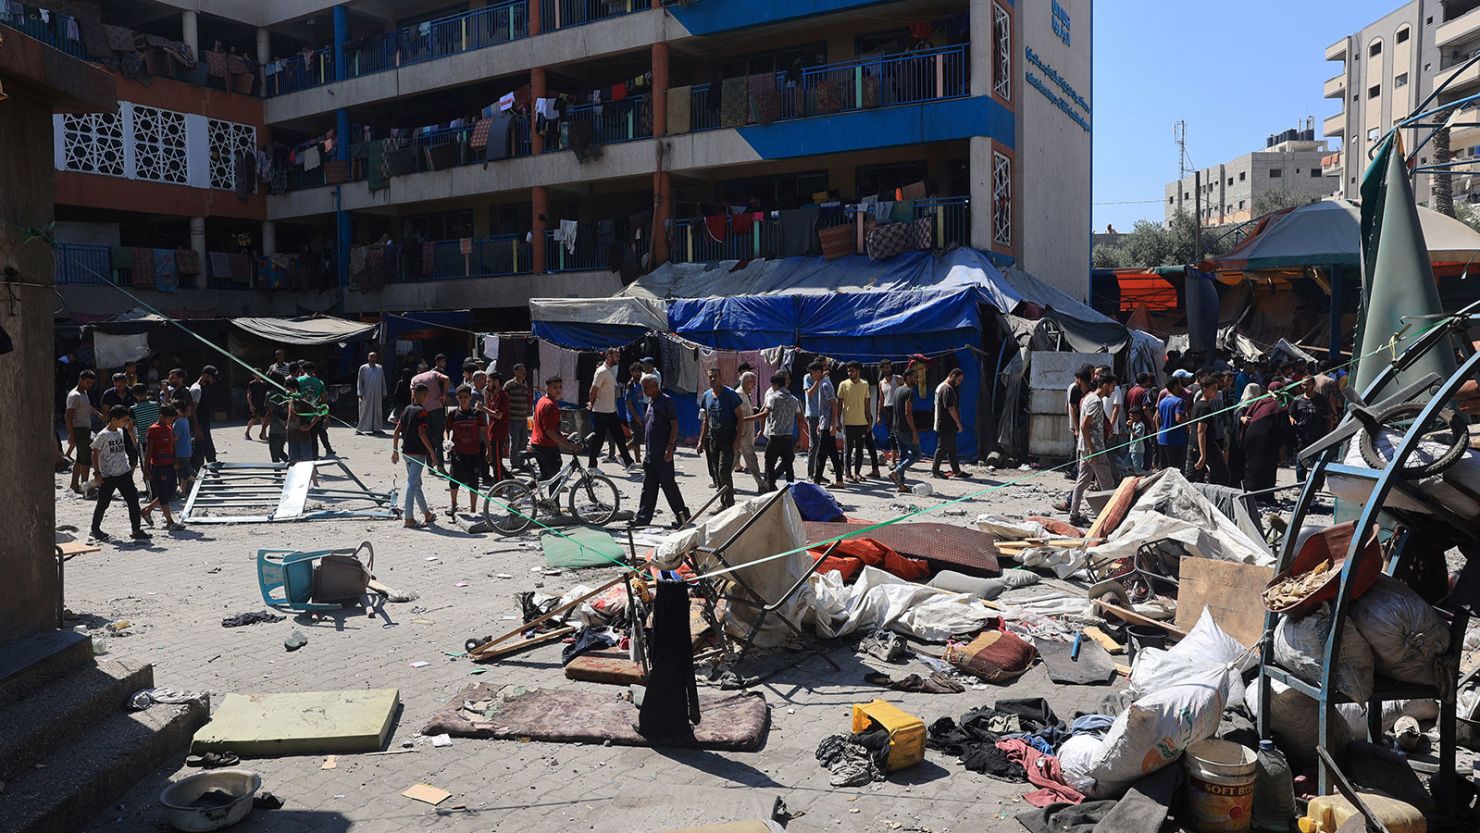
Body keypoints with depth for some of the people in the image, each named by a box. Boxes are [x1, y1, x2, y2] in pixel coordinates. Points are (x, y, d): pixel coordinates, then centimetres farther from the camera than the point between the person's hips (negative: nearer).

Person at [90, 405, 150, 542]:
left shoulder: (121, 432, 8)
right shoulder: (103, 435, -12)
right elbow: (95, 454, -9)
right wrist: (97, 473, -11)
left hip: (124, 473, 6)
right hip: (108, 475, -6)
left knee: (133, 500, 0)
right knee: (103, 503, 7)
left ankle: (136, 530, 3)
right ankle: (95, 529, 26)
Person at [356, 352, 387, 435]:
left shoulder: (380, 368, 9)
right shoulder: (363, 368, 1)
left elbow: (383, 381, 12)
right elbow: (359, 381, 2)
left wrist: (384, 393, 8)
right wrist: (360, 393, -5)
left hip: (377, 394, 3)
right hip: (367, 394, -3)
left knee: (377, 411, 6)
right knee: (366, 411, -3)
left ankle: (376, 428, 13)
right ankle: (362, 428, 2)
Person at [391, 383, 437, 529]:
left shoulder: (406, 409, 10)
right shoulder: (421, 411, -12)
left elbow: (396, 432, 9)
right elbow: (422, 433, -19)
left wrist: (395, 450, 13)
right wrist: (432, 451, -15)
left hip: (406, 451, 8)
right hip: (418, 453, -8)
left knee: (416, 483, 15)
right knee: (412, 484, -7)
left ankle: (427, 514, 28)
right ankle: (408, 518, -7)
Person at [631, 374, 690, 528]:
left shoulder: (666, 400, -10)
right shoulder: (650, 402, 16)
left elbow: (674, 424, -14)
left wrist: (670, 447, -20)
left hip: (663, 452, -8)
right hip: (651, 452, 8)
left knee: (668, 484, -4)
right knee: (648, 485, 10)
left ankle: (682, 515, 6)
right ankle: (643, 517, 13)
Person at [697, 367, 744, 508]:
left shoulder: (730, 394, -9)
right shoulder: (706, 396, 9)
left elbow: (740, 417, -8)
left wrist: (738, 439, -16)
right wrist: (701, 440, 14)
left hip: (728, 438, -6)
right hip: (713, 437, 7)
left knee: (724, 470, -14)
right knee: (717, 472, 10)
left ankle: (729, 504, -7)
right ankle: (723, 504, 19)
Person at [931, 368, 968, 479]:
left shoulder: (940, 387, 17)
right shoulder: (947, 389, -17)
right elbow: (951, 408, -21)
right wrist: (959, 423, -14)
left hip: (944, 424, 11)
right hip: (946, 425, -11)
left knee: (951, 448, 13)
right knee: (942, 448, -3)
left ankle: (956, 471, 18)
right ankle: (935, 471, 2)